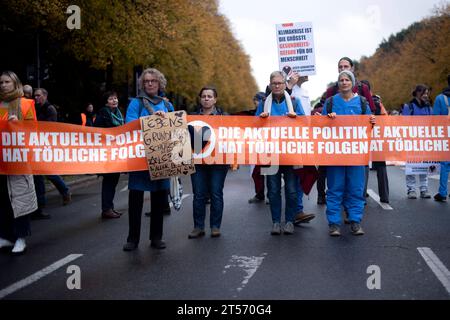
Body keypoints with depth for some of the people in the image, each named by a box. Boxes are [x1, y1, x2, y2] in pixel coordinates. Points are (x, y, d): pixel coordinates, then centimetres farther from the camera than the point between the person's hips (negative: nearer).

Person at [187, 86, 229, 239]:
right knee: (198, 195, 4)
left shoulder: (223, 116, 5)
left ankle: (215, 226, 12)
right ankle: (198, 227, 12)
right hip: (198, 161, 2)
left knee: (216, 194, 2)